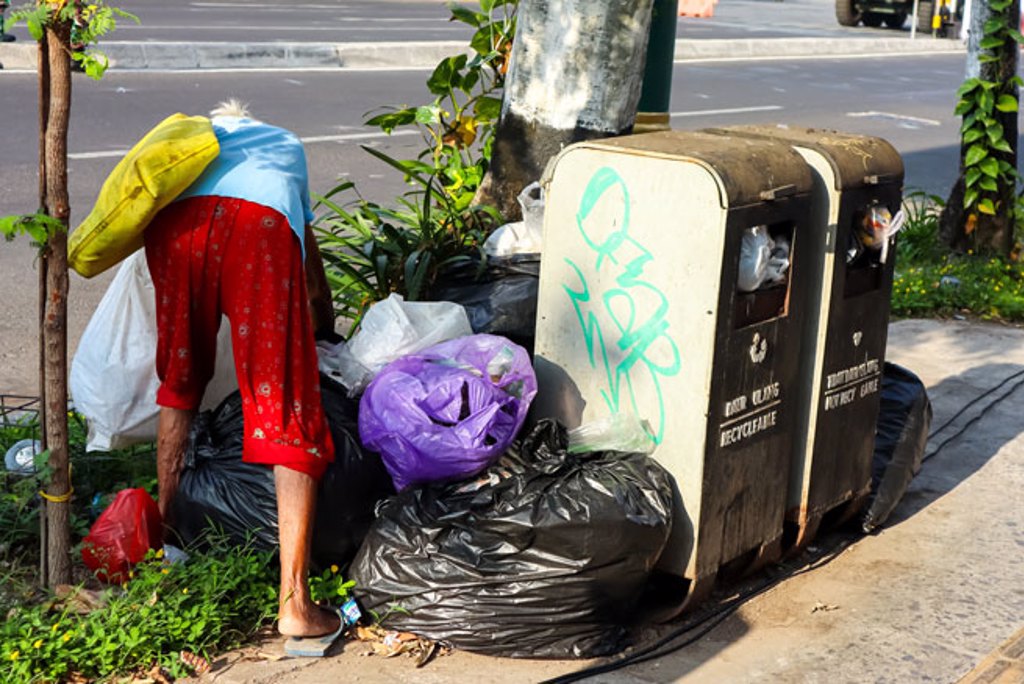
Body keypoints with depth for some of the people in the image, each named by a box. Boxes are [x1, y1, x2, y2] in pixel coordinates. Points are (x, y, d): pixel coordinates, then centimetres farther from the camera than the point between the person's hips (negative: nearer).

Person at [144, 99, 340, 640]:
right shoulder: (287, 145, 43)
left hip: (174, 222, 2)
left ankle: (162, 524, 32)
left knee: (179, 380, 26)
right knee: (288, 408, -4)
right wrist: (326, 327, 64)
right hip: (260, 225, -2)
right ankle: (294, 602, -10)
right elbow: (308, 245, 49)